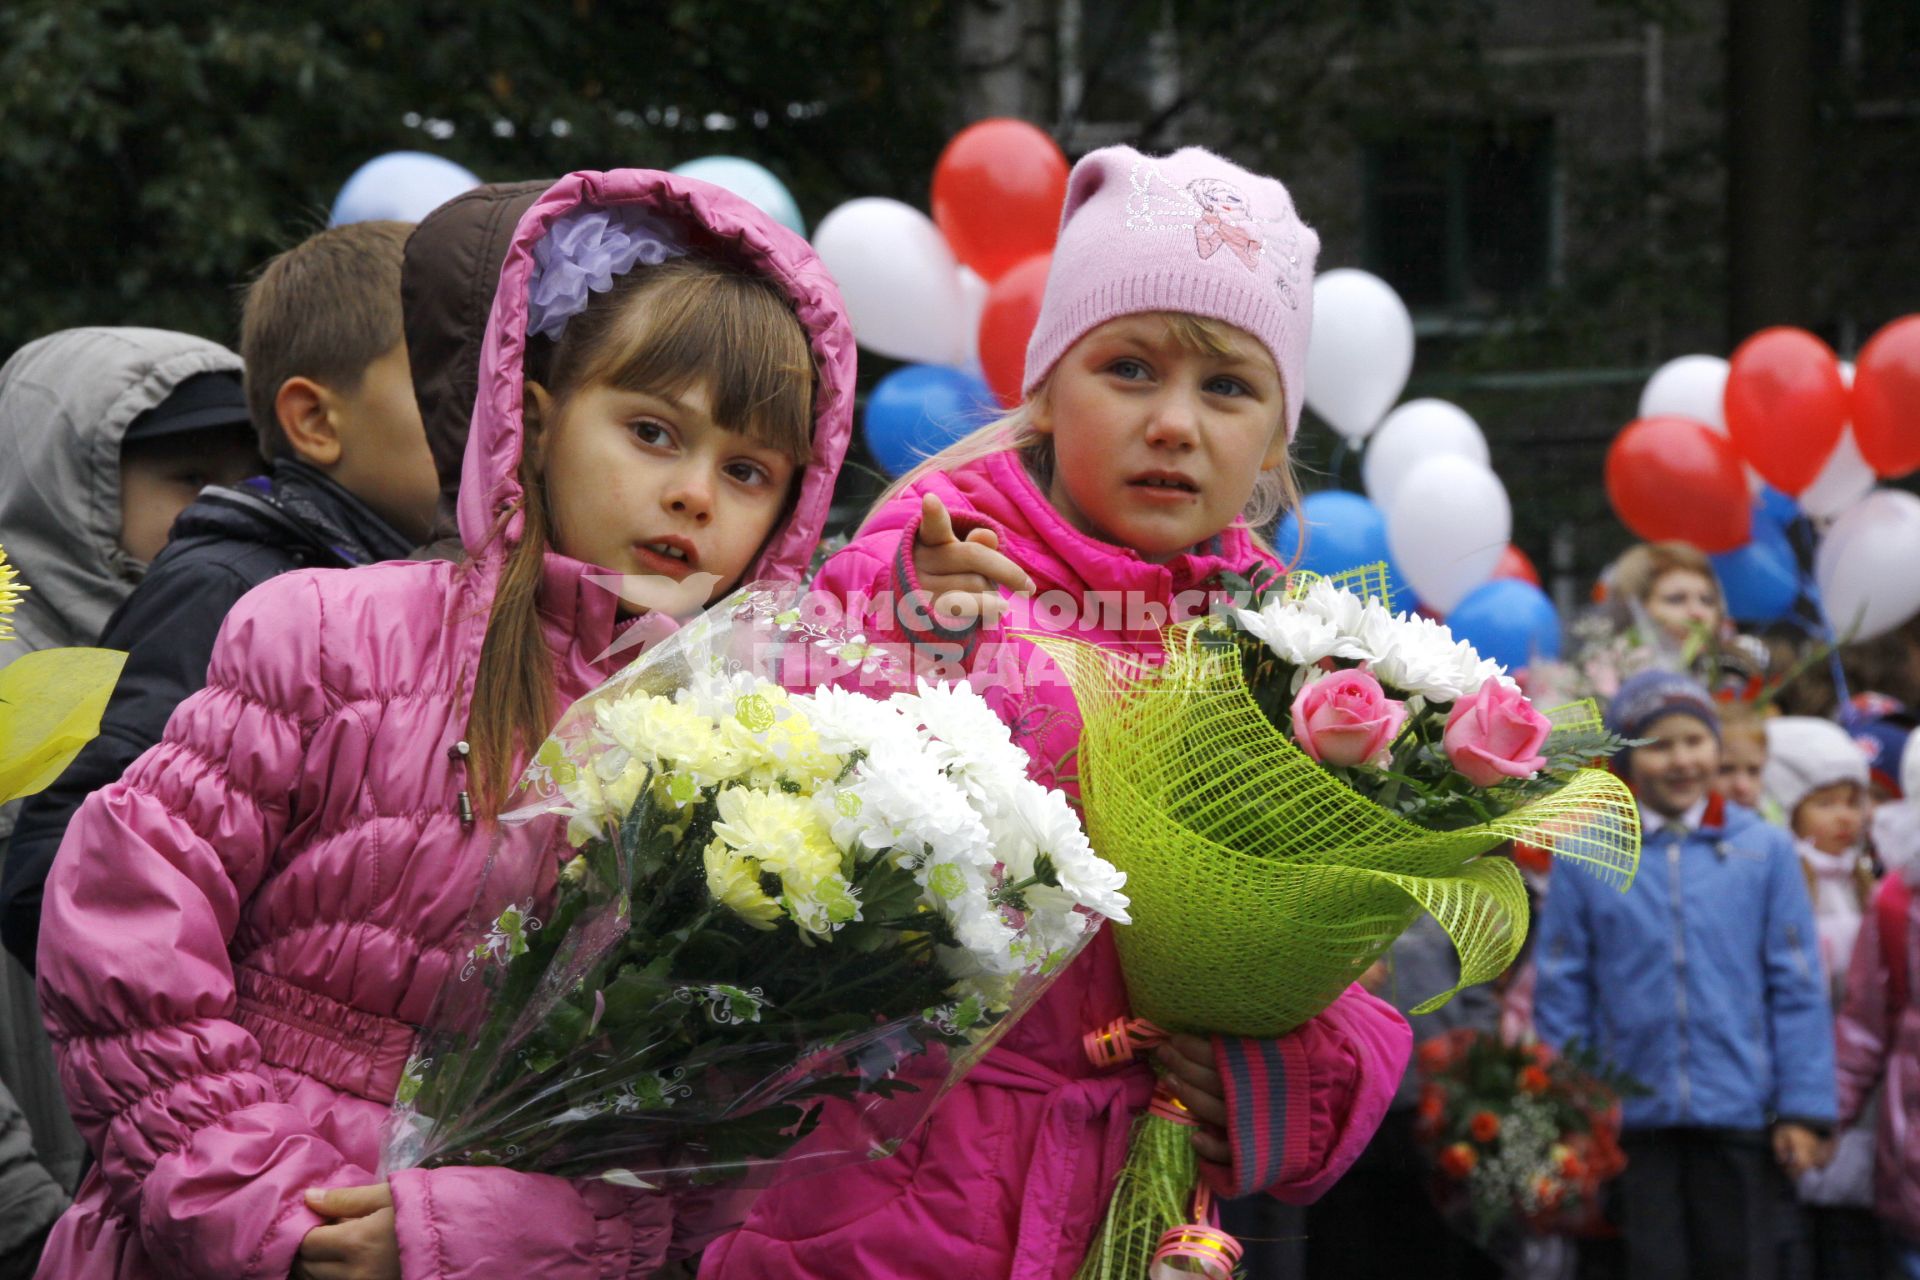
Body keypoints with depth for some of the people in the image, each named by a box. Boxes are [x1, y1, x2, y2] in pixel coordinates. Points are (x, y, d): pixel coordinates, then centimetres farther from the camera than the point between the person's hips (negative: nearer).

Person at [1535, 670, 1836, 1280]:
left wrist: (1803, 1111, -2)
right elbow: (1560, 994, 5)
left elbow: (1798, 989, 3)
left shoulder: (1763, 851, 2)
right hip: (1632, 1125, 0)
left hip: (1740, 1117, 0)